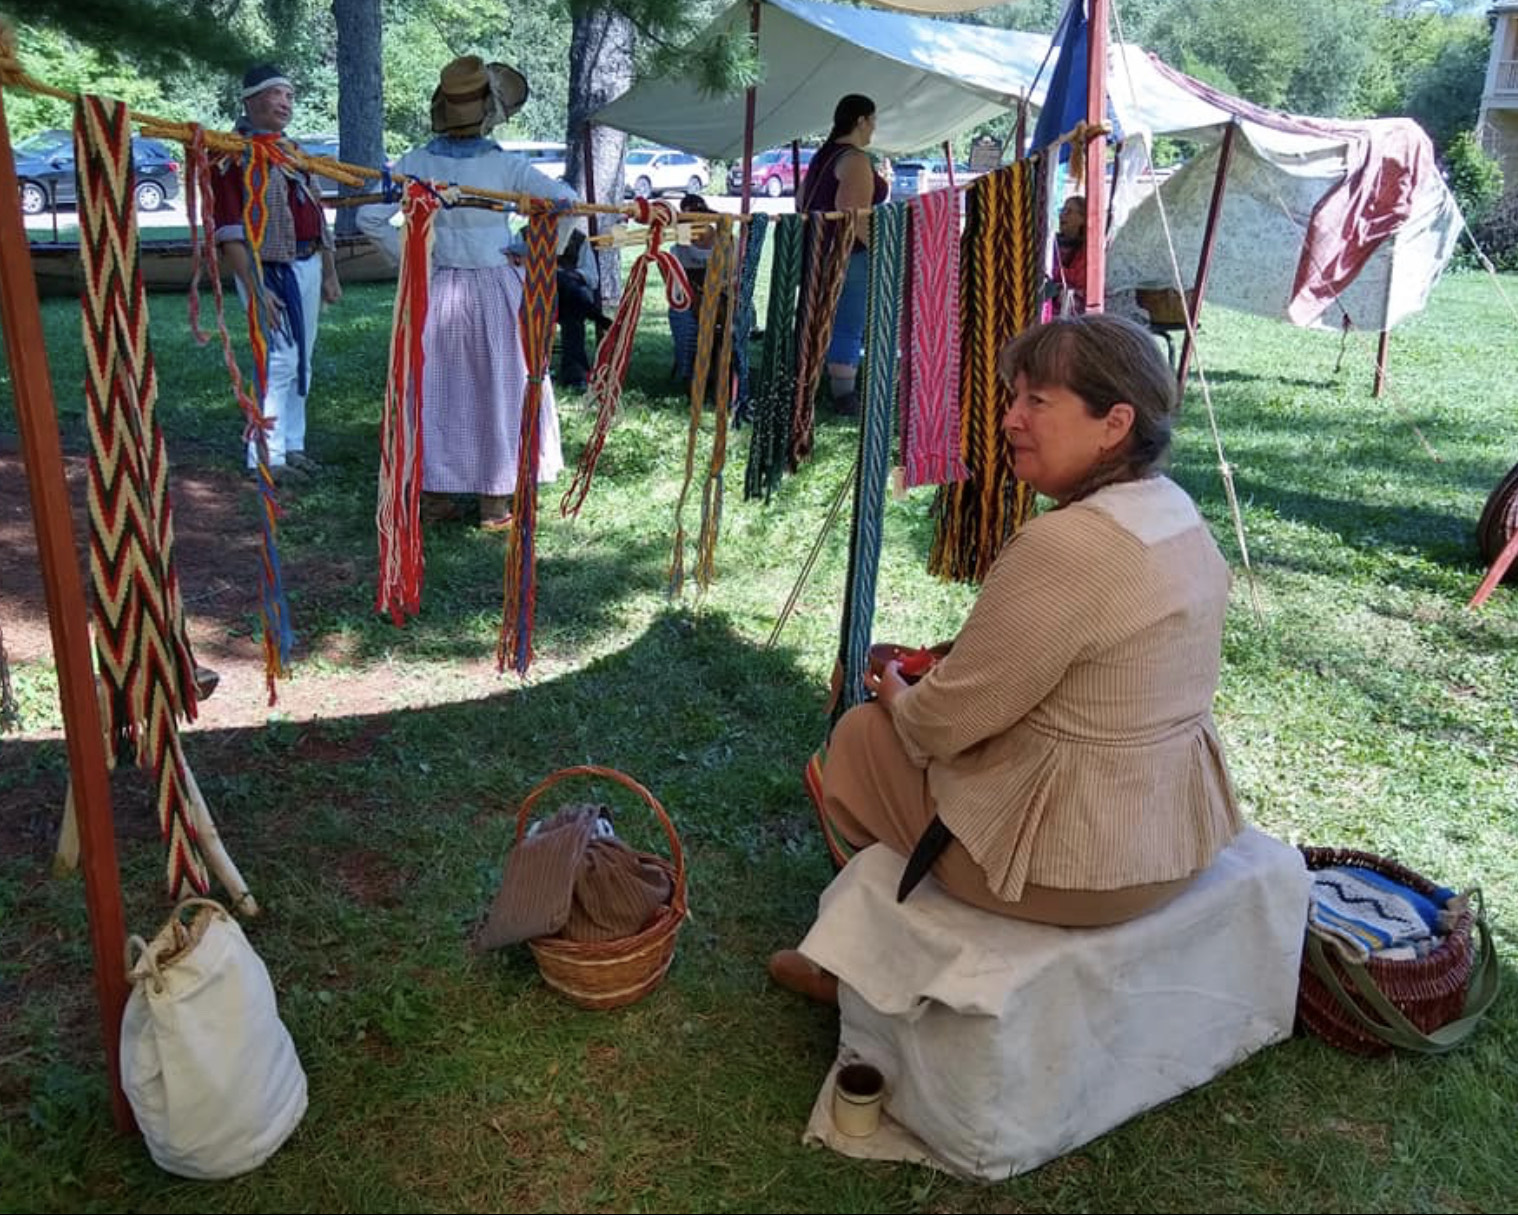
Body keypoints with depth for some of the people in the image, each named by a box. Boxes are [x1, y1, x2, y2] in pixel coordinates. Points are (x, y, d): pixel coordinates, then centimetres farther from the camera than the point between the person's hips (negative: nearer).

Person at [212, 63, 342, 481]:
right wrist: (254, 288, -21)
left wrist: (329, 273, 19)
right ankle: (266, 457, -4)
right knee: (280, 358, -11)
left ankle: (292, 446, 20)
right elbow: (228, 231, -14)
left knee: (301, 360, 10)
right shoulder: (233, 153, -7)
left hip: (308, 266, 8)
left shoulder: (292, 151, 18)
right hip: (269, 270, -8)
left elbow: (316, 214, 22)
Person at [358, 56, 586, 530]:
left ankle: (432, 495, 22)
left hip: (436, 291, 3)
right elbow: (566, 201, -17)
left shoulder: (416, 163, -4)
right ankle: (495, 503, 15)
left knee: (434, 389, 14)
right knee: (499, 390, 8)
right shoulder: (503, 166, -12)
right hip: (495, 292, -3)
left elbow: (370, 216, -5)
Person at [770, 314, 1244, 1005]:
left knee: (861, 735, 10)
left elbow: (946, 721, -21)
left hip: (1078, 869, -9)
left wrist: (897, 697, 2)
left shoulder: (1062, 548, -28)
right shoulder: (1180, 515, 1)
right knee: (900, 717, 24)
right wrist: (932, 679, 10)